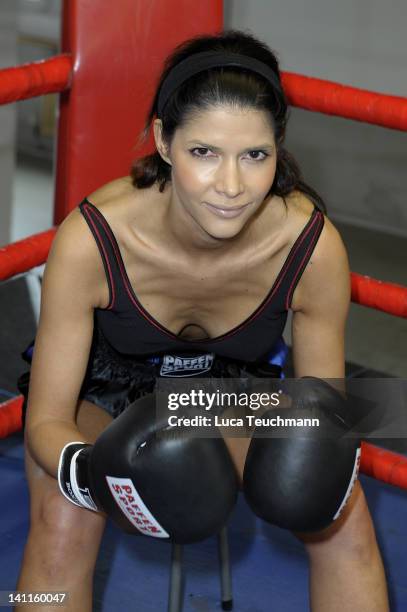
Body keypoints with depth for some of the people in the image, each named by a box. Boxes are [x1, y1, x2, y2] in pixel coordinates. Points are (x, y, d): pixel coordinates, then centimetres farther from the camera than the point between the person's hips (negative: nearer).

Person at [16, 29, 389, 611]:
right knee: (63, 522, -30)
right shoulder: (90, 240, -35)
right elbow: (47, 419, -27)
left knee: (346, 521, -17)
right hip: (103, 382, -2)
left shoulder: (313, 246, -30)